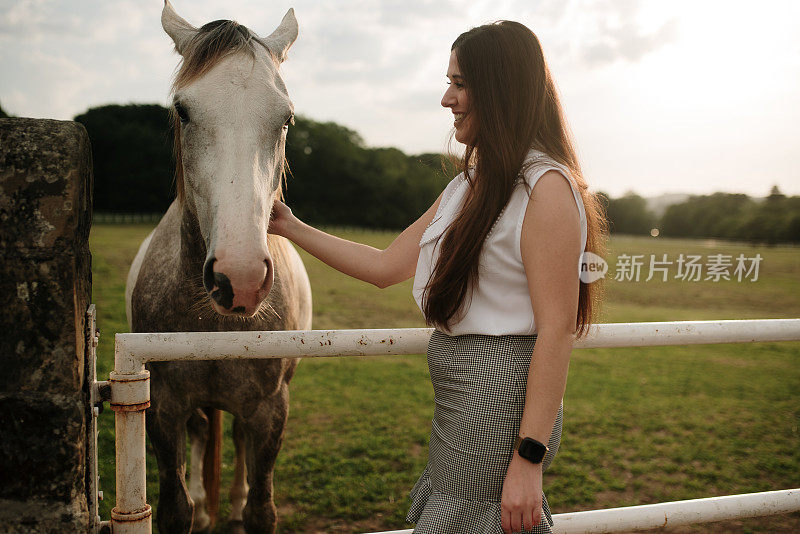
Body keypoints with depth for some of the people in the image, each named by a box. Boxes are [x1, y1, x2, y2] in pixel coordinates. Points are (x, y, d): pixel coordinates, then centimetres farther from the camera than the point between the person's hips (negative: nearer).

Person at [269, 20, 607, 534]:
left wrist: (529, 459, -22)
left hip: (498, 395, -9)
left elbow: (557, 330, -20)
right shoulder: (470, 186, 14)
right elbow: (386, 266, 15)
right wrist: (290, 226, 16)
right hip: (463, 395, 9)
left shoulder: (547, 188, -15)